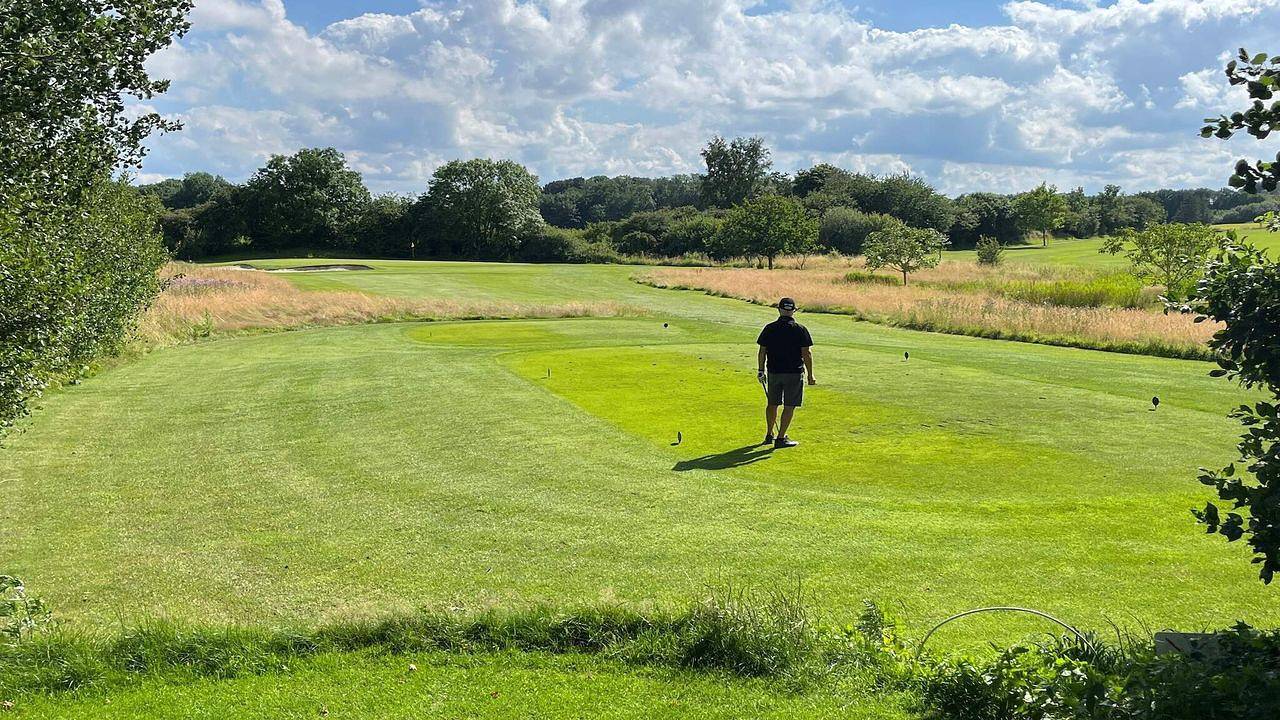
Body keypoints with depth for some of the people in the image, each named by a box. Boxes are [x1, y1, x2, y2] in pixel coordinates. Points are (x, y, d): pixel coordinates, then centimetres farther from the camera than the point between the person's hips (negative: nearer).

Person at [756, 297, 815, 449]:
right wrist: (810, 376, -2)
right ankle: (781, 438, 2)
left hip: (773, 372, 4)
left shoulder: (769, 328, 1)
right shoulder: (800, 330, -7)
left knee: (772, 404, 17)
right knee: (789, 407, 3)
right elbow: (806, 354, -8)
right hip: (794, 373, -3)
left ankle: (769, 435, 28)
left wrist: (760, 370, 14)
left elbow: (762, 352, 3)